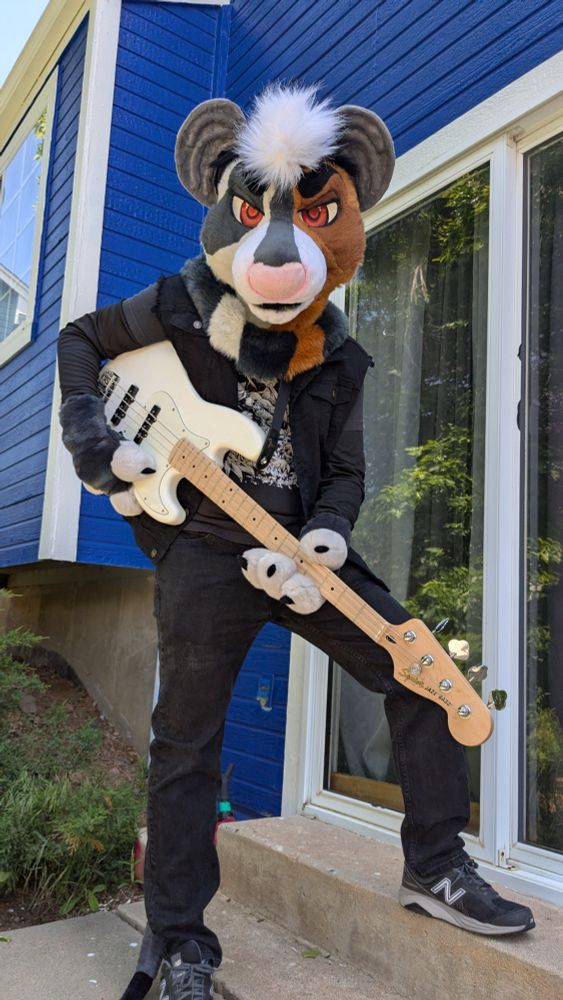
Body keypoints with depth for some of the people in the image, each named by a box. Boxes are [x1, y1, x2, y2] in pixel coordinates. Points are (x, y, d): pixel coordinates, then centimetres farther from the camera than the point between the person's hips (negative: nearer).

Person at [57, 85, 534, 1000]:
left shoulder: (335, 358, 5)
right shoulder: (178, 309, -3)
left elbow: (344, 473, 9)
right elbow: (78, 341, 11)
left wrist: (324, 540, -11)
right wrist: (95, 443, -4)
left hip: (299, 545, 4)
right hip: (203, 549, -3)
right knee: (186, 743, 2)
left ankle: (436, 870, 15)